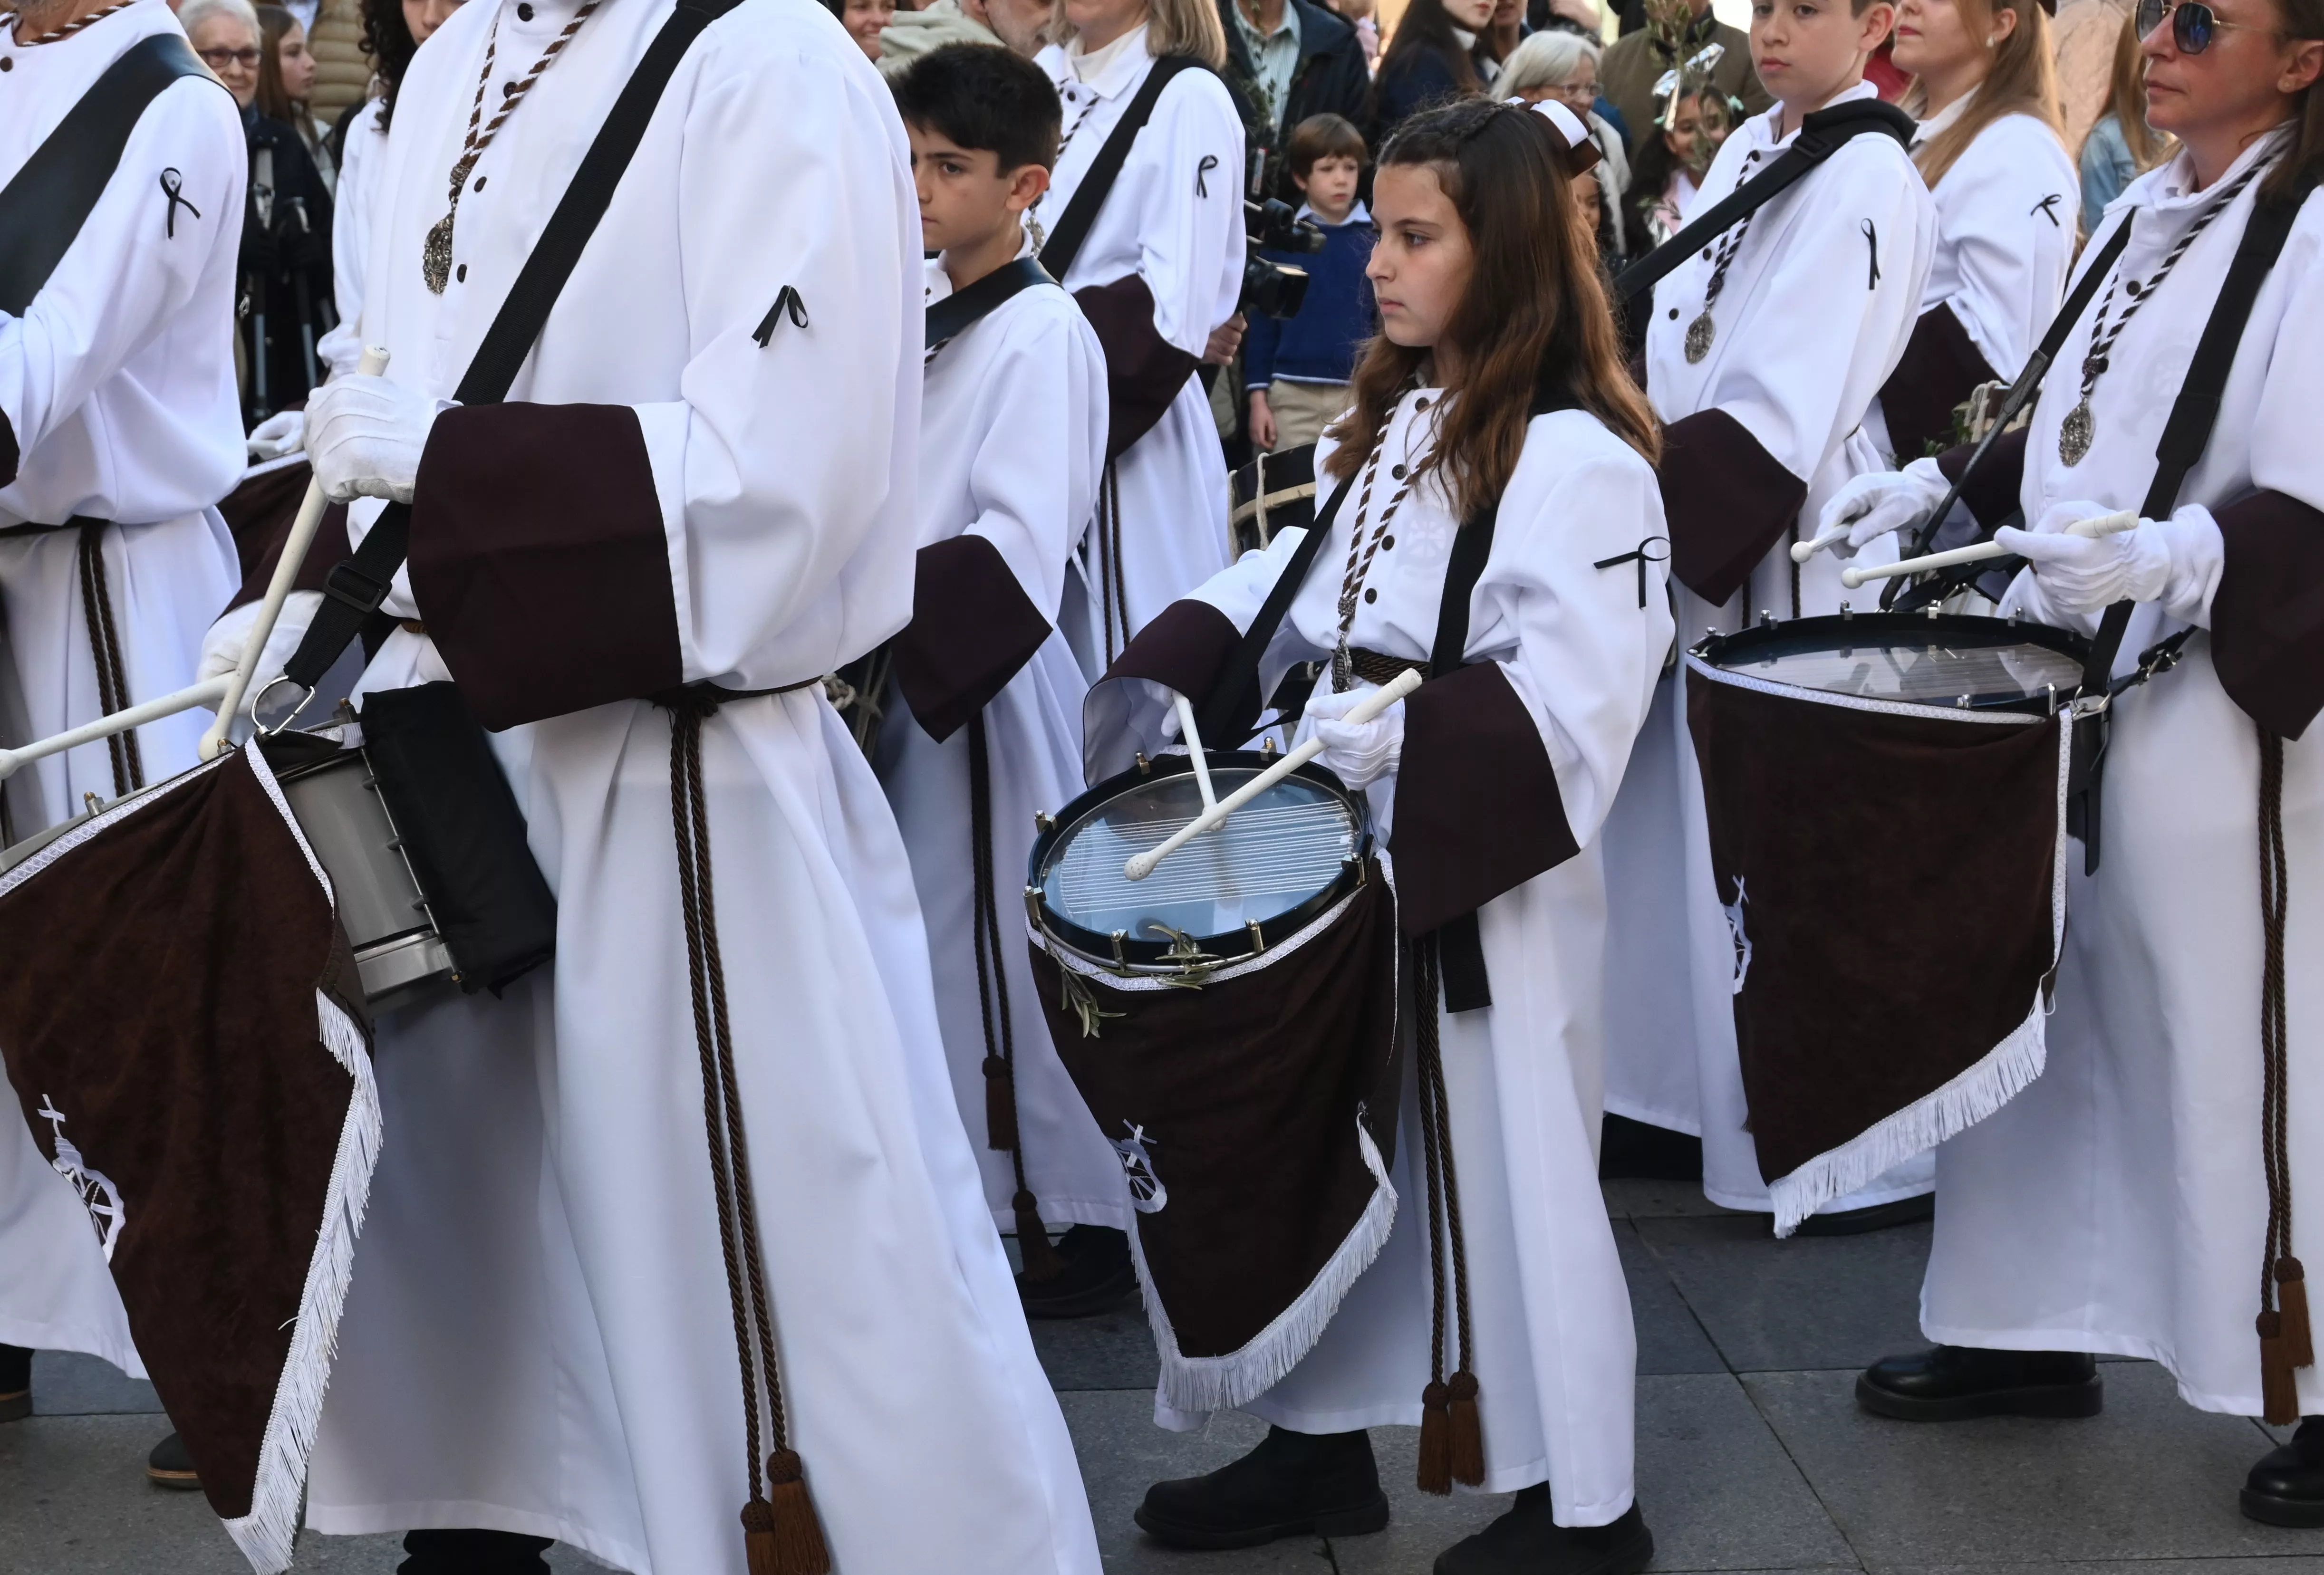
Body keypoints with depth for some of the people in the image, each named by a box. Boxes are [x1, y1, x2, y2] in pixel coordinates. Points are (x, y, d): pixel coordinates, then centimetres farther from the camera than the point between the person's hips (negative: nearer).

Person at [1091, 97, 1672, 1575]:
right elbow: (1294, 581, 16)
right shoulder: (1388, 428, 11)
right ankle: (1322, 1444, 32)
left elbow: (1563, 696, -25)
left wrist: (1352, 733, -29)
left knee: (1507, 1172, 1)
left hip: (1489, 872, -9)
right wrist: (1168, 674, -1)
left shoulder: (1577, 461, -18)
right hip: (1359, 850, 9)